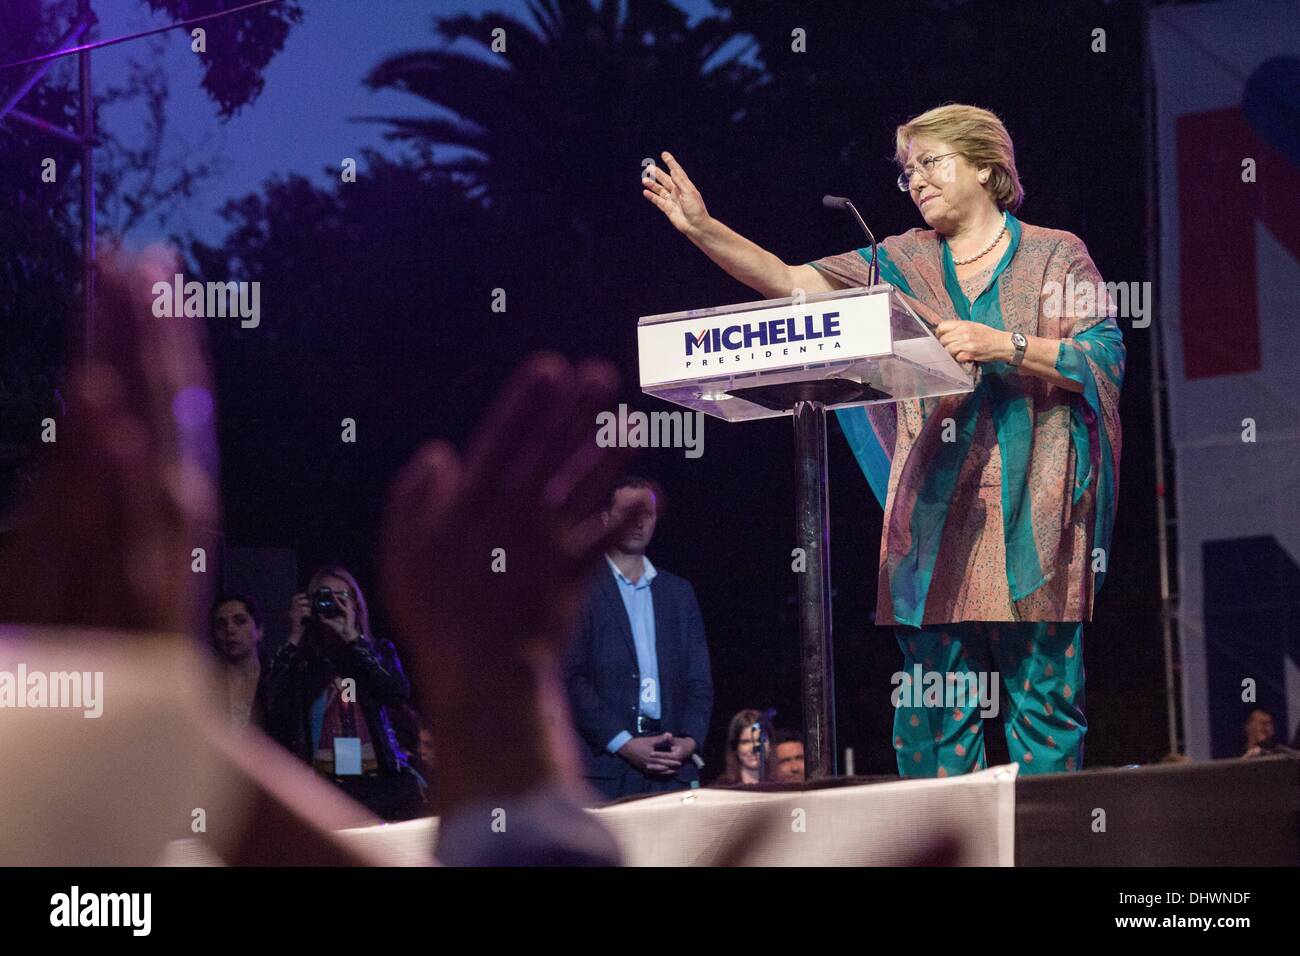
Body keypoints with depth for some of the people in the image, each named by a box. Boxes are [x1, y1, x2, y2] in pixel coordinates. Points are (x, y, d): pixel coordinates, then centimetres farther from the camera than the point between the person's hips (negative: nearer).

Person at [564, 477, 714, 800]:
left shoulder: (679, 592, 20)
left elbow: (699, 680, 16)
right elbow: (571, 679, -4)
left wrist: (690, 739, -2)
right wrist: (623, 743, -12)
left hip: (673, 763, 4)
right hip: (604, 762, -4)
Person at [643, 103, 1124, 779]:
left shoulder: (1056, 255, 7)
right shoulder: (904, 262, 15)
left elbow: (1105, 357, -3)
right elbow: (793, 283, 5)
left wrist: (1001, 346, -14)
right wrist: (702, 228, -6)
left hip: (1033, 515, -3)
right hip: (934, 515, 3)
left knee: (1045, 697, -3)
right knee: (933, 709, 0)